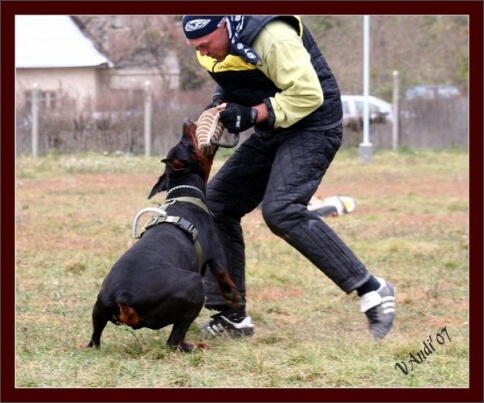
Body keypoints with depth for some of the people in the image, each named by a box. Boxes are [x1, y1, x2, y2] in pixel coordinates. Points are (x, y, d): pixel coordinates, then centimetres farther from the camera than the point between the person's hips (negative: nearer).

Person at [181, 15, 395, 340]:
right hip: (271, 134, 10)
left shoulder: (271, 37, -26)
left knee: (281, 210, -28)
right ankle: (231, 316, 11)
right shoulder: (217, 48, 3)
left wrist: (253, 115, -30)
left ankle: (372, 291, -24)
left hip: (312, 128, -10)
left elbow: (308, 94, -28)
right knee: (217, 203, 5)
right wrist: (220, 104, -3)